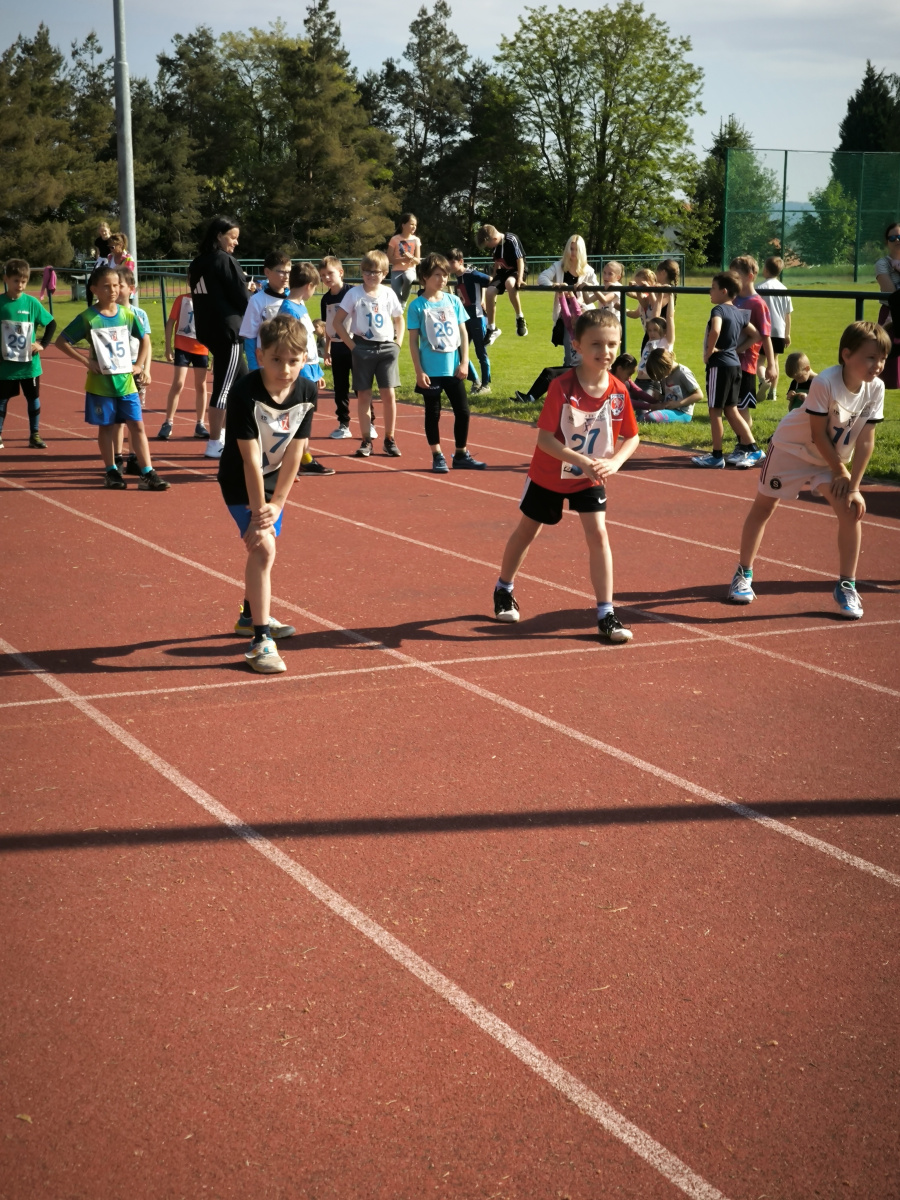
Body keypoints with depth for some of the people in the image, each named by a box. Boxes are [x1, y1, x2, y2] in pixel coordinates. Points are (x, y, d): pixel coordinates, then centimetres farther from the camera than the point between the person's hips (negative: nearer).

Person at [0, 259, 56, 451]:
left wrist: (43, 344, -4)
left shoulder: (32, 303, -4)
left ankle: (35, 435, 22)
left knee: (33, 398, 10)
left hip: (29, 363, 1)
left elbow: (51, 324, 5)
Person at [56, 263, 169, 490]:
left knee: (137, 425, -2)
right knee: (106, 427, 8)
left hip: (126, 381, 2)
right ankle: (112, 471, 19)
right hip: (100, 384, -2)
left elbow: (145, 338, 16)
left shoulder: (128, 314, 1)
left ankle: (147, 473, -2)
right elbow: (61, 341, -5)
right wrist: (86, 361, -11)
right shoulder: (88, 318, -8)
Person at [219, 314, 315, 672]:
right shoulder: (245, 394, -30)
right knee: (262, 548, -19)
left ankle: (251, 615, 45)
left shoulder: (307, 392, -16)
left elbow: (294, 453, -12)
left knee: (264, 547, 22)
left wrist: (276, 504, -14)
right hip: (241, 482, -6)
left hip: (273, 479, 6)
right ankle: (260, 639, -15)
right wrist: (258, 511, -25)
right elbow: (250, 460, -28)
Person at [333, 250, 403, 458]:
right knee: (363, 395, 2)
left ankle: (389, 439, 7)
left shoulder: (389, 294, 3)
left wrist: (398, 342, 6)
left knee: (389, 394, -3)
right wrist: (351, 345, -6)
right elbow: (338, 321, -2)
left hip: (387, 347, 1)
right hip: (363, 348, -1)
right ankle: (366, 440, 10)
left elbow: (399, 319, 18)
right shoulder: (354, 294, -4)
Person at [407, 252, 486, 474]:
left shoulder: (454, 301, 4)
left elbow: (463, 334, 8)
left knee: (463, 411, 7)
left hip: (453, 368, 4)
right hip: (430, 370, -3)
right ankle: (437, 457, 16)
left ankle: (461, 455, 19)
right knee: (433, 413, 6)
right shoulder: (417, 306, -6)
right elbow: (413, 341, -5)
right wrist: (419, 371, -10)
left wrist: (464, 363, 0)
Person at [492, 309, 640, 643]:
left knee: (598, 534, -11)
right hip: (548, 474, -2)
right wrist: (581, 460, -38)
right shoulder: (562, 387, -26)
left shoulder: (619, 391, -15)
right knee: (527, 531, 17)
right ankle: (504, 591, 41)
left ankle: (606, 615, -6)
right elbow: (545, 438, -27)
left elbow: (632, 437, -4)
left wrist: (614, 461, -24)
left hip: (590, 479, 2)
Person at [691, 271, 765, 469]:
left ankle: (717, 456, 6)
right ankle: (752, 449, 13)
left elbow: (715, 331, -33)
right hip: (734, 363, 8)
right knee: (731, 410, 15)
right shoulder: (739, 313, 12)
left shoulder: (719, 309, -13)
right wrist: (738, 349, 14)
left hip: (719, 364, -8)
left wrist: (709, 351, -19)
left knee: (714, 410, 1)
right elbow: (755, 335, 20)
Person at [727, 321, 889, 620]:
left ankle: (846, 586, 0)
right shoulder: (825, 383, -32)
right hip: (792, 447, -4)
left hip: (833, 457, 4)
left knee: (851, 511, -11)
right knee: (764, 506, 6)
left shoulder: (876, 388, -18)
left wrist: (853, 485, -18)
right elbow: (819, 435, -24)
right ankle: (743, 574, 24)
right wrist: (841, 471, -17)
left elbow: (865, 440, -15)